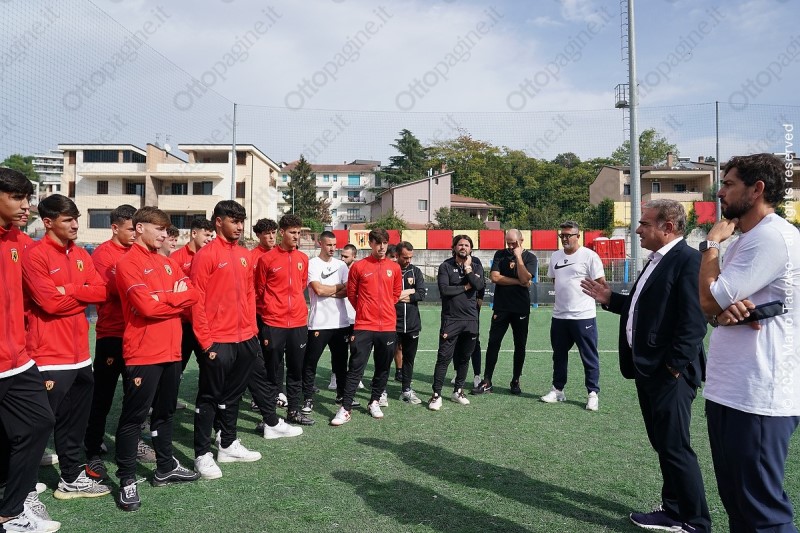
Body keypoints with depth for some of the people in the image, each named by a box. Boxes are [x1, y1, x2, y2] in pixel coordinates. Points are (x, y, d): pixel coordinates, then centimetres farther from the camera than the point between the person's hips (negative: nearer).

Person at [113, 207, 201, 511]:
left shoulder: (168, 263, 14)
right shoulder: (128, 263, -10)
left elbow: (192, 295, 5)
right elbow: (147, 306, -21)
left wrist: (163, 297, -10)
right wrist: (174, 297, -6)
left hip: (171, 351, 8)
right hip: (143, 353, -8)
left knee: (165, 412, 18)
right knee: (134, 417, 2)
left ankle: (166, 468, 30)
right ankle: (127, 480, 12)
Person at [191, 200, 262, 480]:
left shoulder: (245, 255, 11)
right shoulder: (206, 254, -10)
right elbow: (197, 300, -12)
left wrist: (253, 329, 11)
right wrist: (205, 341, -14)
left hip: (244, 339, 7)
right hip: (217, 341, -7)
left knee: (233, 394, 17)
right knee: (209, 397, 4)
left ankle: (228, 445, 31)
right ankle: (202, 454, 16)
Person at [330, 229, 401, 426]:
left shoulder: (394, 267, 6)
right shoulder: (359, 266, -2)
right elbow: (351, 293, 6)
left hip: (388, 326, 3)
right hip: (363, 326, -3)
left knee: (383, 368, 11)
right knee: (355, 368, -3)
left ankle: (374, 402, 28)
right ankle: (345, 409, 2)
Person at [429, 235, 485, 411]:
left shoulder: (476, 265, 7)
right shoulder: (445, 267, 0)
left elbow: (480, 285, -11)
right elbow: (444, 290, -14)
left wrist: (468, 269, -11)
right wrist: (465, 287, -7)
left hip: (471, 319, 3)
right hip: (451, 319, -3)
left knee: (464, 358, 12)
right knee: (444, 358, -5)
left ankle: (458, 391, 26)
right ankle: (436, 394, 1)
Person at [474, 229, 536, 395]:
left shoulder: (530, 258, 0)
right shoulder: (500, 255, 4)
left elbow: (525, 278, -17)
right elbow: (494, 277, -9)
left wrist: (518, 257, -14)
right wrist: (518, 282, -10)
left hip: (521, 309, -1)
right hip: (500, 308, 1)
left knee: (520, 345, 7)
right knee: (493, 343, 1)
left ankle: (515, 381, 20)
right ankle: (487, 382, 7)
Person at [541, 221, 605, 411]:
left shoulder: (589, 256, -10)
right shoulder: (555, 256, 10)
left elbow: (601, 284, -9)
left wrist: (580, 289, 0)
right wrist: (567, 293, 11)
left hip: (583, 316, -6)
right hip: (559, 315, 6)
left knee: (589, 357, 4)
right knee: (559, 355, 16)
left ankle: (593, 394, 15)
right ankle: (558, 390, 29)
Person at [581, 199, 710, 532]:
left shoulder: (688, 260, -15)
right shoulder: (657, 260, 15)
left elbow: (693, 320, -22)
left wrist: (675, 365, -22)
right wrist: (610, 299, 13)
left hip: (669, 372, -10)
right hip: (647, 368, 10)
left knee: (675, 447, 0)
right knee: (662, 444, 17)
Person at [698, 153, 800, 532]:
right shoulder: (745, 239, 16)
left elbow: (708, 300, -18)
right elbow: (712, 306, 13)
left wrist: (711, 242, -4)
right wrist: (727, 309, -11)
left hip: (757, 398, -10)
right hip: (727, 391, 10)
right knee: (737, 502, 20)